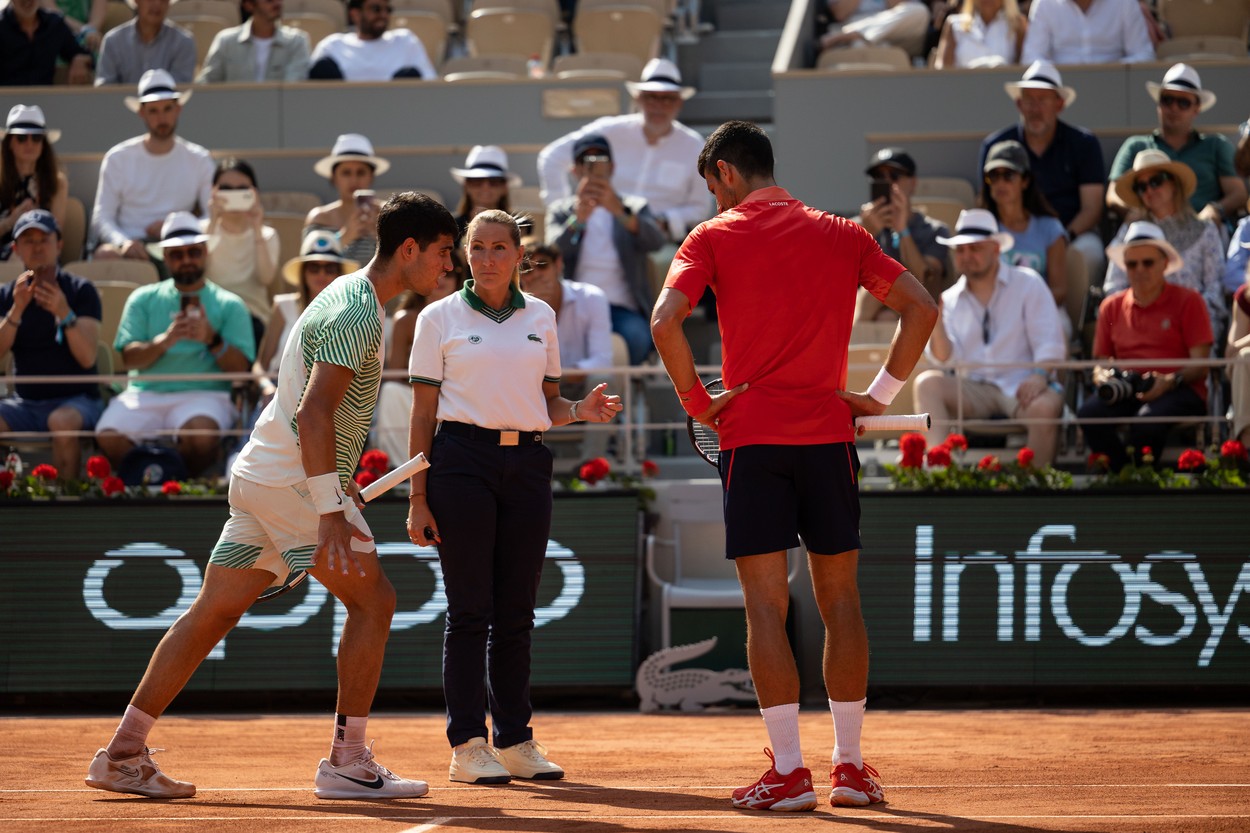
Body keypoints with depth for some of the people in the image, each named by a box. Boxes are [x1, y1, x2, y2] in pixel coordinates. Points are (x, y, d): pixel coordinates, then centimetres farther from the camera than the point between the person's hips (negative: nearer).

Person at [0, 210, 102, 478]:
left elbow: (87, 358, -12)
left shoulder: (80, 290, 0)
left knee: (62, 421, -37)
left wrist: (64, 313, -26)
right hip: (25, 402, 3)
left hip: (76, 398, -3)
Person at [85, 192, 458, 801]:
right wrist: (331, 512, -28)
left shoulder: (348, 299, 18)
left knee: (215, 611, 9)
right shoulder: (355, 314, -15)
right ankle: (347, 762, -4)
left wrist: (336, 482, 32)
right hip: (295, 482, -10)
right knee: (372, 598, -5)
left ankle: (123, 753, 9)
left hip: (260, 476, 10)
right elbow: (313, 414, -24)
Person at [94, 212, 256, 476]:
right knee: (108, 436, -29)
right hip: (146, 393, 1)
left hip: (203, 393, -1)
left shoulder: (229, 305, 15)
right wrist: (165, 340, -13)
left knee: (202, 432, -37)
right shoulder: (144, 299, 19)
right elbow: (129, 357, 5)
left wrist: (212, 340, -13)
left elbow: (240, 368, 4)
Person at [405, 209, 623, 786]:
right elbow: (423, 414, 2)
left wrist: (579, 411, -3)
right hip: (463, 462, -4)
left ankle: (515, 740, 13)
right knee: (470, 610, -4)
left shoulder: (540, 317, 13)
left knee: (516, 612, 6)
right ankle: (467, 746, -2)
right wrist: (417, 497, -4)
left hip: (527, 464, 4)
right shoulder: (441, 318, 3)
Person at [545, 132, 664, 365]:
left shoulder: (635, 206, 19)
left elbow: (656, 241, -5)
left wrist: (620, 212, -24)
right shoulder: (561, 210, 20)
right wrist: (578, 217, -23)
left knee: (636, 337, -34)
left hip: (623, 309, 1)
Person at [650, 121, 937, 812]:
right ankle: (850, 767, 11)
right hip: (829, 437, 3)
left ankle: (789, 771, -6)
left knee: (766, 605, -1)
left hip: (751, 438, -3)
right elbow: (921, 307, 6)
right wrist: (880, 395, 8)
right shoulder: (841, 235, 10)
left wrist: (698, 404, -2)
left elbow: (664, 320, -13)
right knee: (840, 599, 10)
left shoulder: (714, 237, 1)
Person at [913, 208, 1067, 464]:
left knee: (1045, 407, -36)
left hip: (1022, 386, -3)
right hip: (974, 390, 3)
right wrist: (936, 321, -12)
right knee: (927, 383, -23)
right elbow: (946, 358, 4)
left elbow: (1049, 342, -4)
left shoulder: (1028, 284, 6)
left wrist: (1040, 376, -23)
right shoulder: (951, 300, 15)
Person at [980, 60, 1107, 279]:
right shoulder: (995, 146, 8)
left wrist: (1065, 238, -20)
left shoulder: (1084, 144, 7)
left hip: (1073, 232, 0)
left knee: (1090, 250, -35)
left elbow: (1091, 208, 2)